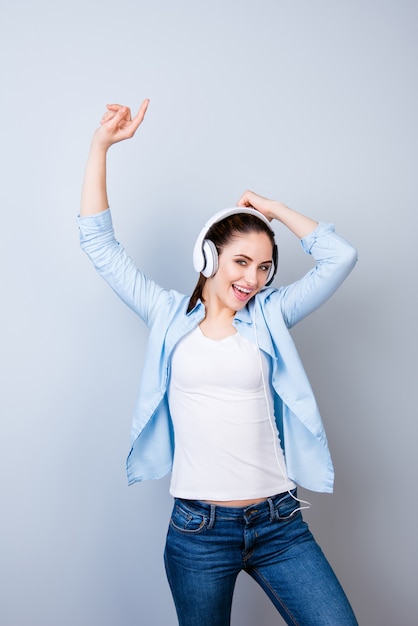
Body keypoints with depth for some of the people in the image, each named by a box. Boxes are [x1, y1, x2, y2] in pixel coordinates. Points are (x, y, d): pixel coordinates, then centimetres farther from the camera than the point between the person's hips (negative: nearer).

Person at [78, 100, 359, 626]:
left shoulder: (268, 316, 6)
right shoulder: (170, 316, 4)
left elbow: (340, 257, 2)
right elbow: (99, 242, 4)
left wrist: (272, 208, 7)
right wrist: (102, 144, 0)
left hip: (278, 523, 1)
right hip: (199, 528, -1)